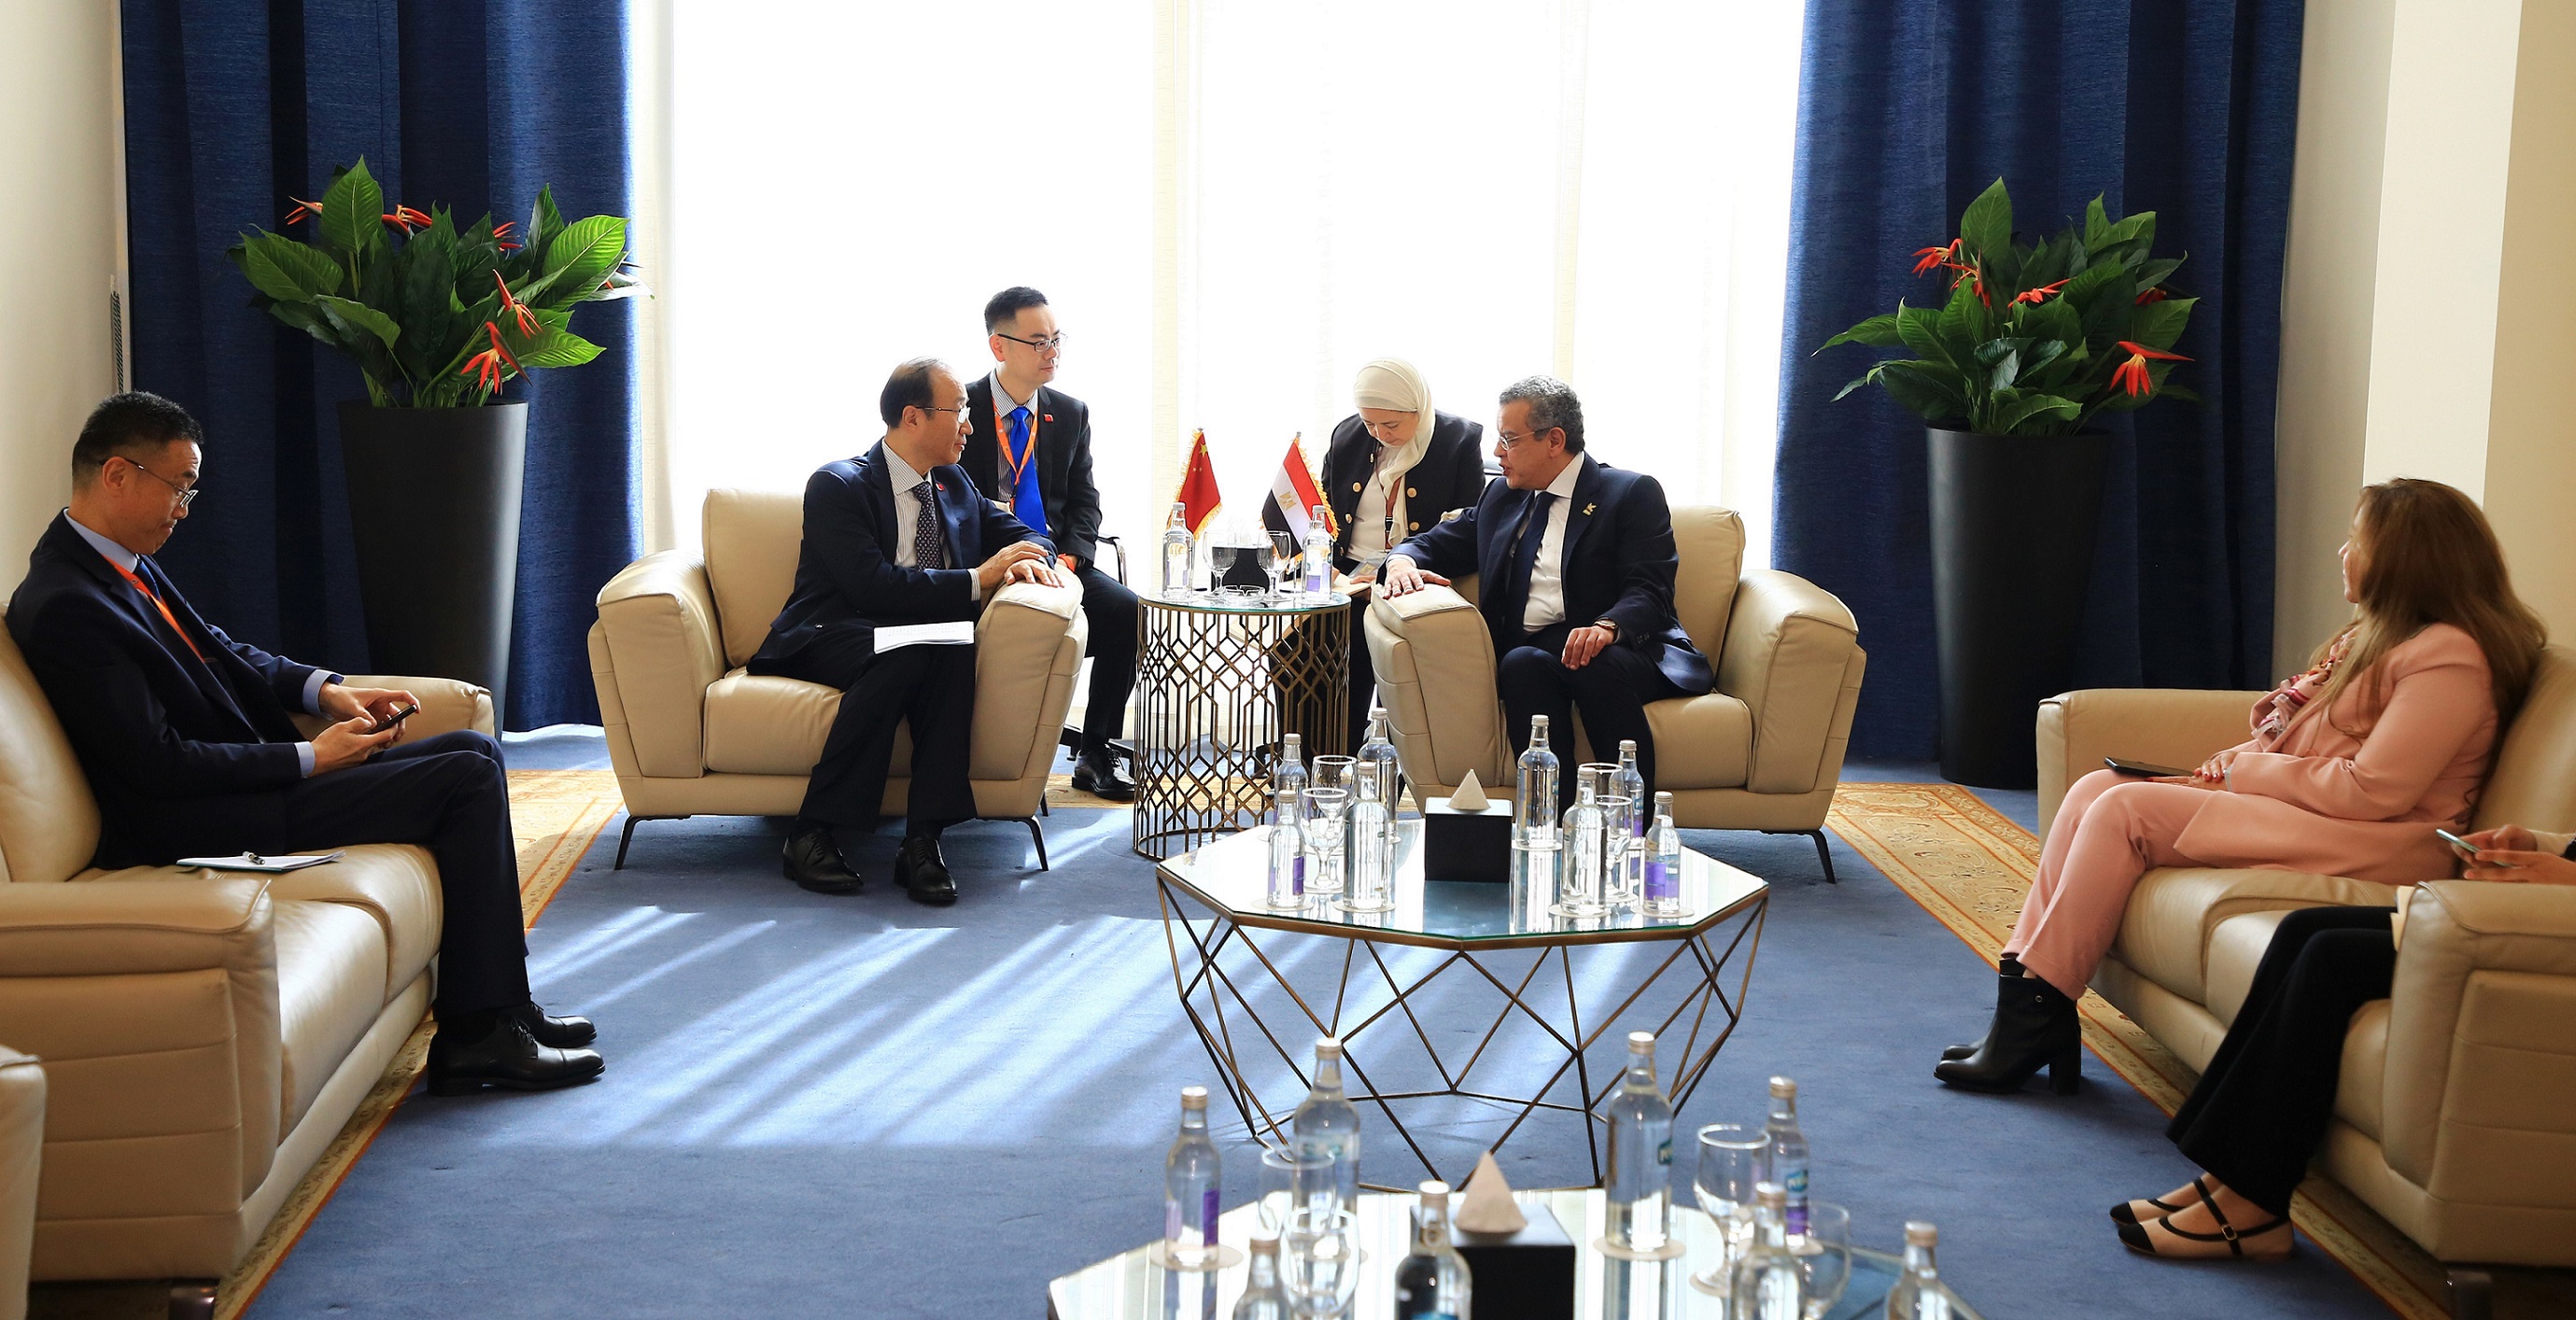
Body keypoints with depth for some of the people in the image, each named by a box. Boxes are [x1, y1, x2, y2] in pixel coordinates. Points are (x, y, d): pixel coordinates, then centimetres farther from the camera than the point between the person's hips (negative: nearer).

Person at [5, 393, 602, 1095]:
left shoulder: (121, 564, 9)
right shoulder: (64, 607, -20)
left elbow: (221, 651, 22)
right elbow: (160, 765, -22)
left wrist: (323, 688, 5)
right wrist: (309, 759, -16)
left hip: (251, 770, 10)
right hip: (197, 822, -10)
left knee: (475, 751, 7)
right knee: (469, 779, -14)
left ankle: (495, 1008, 8)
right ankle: (478, 1038, -7)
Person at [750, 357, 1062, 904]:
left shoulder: (954, 484, 15)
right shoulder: (837, 485, -7)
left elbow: (1021, 533, 23)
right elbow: (875, 587, -19)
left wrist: (1029, 557, -3)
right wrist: (977, 580, -18)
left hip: (923, 644, 5)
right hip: (827, 642, -5)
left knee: (956, 649, -31)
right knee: (901, 657, -38)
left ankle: (923, 840, -34)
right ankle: (812, 834, -31)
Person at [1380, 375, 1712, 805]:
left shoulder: (1633, 494, 7)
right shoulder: (1501, 496, 25)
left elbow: (1649, 592, -6)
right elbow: (1436, 544, 29)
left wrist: (1607, 626, -28)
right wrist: (1403, 561, 3)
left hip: (1619, 647, -3)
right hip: (1529, 652, 3)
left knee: (1598, 667, -38)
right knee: (1522, 665, -33)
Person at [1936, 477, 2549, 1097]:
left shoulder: (2448, 657, -13)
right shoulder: (2379, 635, 19)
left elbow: (2373, 790, -19)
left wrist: (2243, 771, -9)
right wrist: (2223, 768, 0)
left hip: (2373, 848, -10)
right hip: (2296, 807, 10)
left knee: (2127, 809, -20)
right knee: (2094, 790, -8)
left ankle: (2037, 1017, -14)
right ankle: (2022, 994, -16)